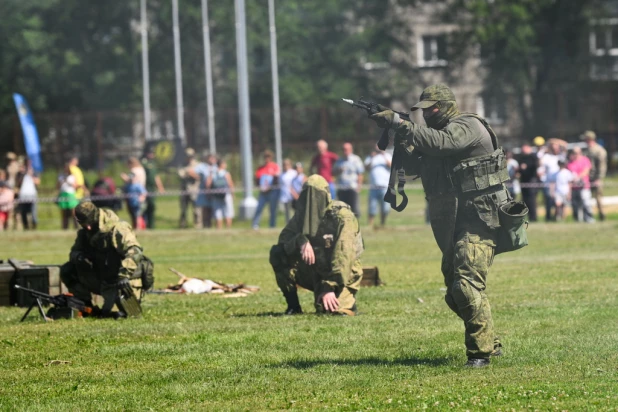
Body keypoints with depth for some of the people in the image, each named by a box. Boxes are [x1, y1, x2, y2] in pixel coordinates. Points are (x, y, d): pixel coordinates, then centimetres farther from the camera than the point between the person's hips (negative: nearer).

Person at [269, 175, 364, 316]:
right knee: (277, 253, -14)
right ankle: (293, 306, -6)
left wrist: (330, 287, -34)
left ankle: (347, 298, 6)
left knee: (333, 308, -34)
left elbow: (343, 257, -26)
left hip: (342, 276, -5)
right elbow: (284, 239, -11)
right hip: (316, 273, 5)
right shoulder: (302, 214, 1)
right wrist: (300, 241, -34)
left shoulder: (342, 216, -18)